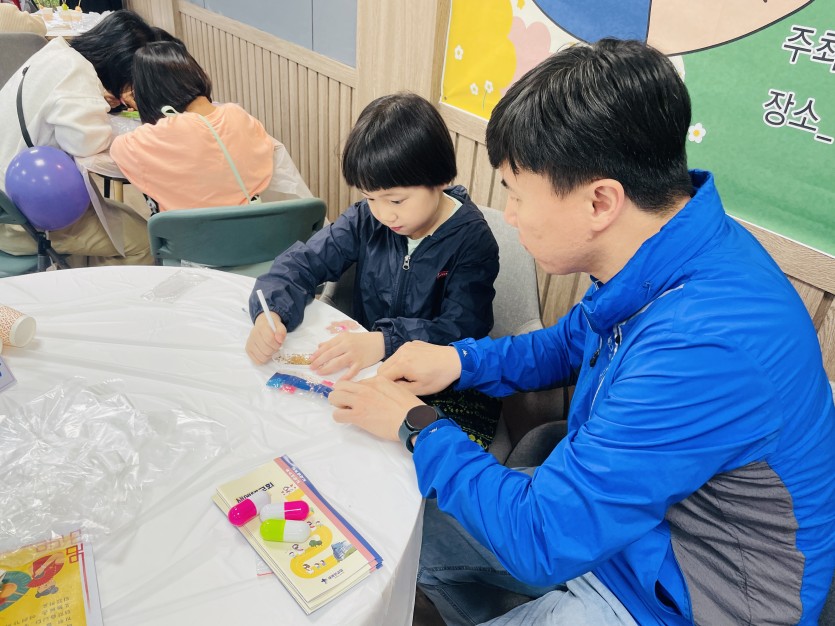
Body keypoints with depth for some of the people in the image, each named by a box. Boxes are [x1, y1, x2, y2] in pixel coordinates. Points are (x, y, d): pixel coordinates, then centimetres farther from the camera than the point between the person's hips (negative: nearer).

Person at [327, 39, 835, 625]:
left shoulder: (707, 345, -37)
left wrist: (417, 426, -17)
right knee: (407, 529, 12)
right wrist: (460, 359, -5)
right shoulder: (662, 247, -10)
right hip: (610, 513, 7)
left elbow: (540, 540, -30)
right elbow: (572, 342, 10)